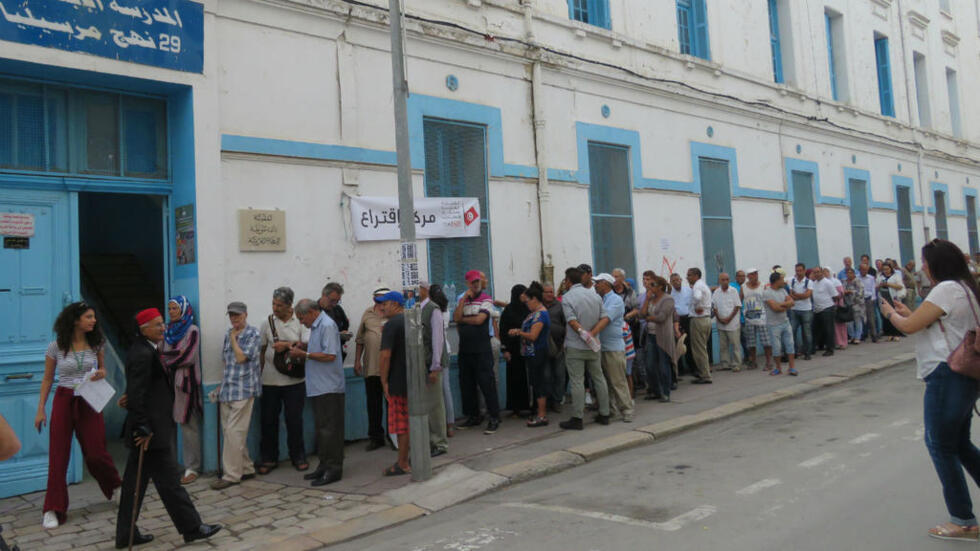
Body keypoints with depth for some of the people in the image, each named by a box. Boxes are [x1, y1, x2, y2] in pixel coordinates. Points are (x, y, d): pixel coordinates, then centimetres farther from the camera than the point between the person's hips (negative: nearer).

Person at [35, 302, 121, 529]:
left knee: (96, 453, 3)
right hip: (64, 400, -1)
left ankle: (117, 488, 30)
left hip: (89, 402, 1)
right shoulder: (56, 347, -5)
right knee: (58, 456, -1)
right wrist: (41, 409, 0)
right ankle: (52, 510, 7)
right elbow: (47, 379, 3)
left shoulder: (96, 344, 1)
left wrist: (101, 373, -9)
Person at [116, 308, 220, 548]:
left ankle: (126, 534, 23)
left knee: (136, 482, 14)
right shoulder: (143, 354, -19)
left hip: (148, 430, 10)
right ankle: (192, 528, 9)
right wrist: (143, 429, -21)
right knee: (169, 481, -1)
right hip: (151, 431, -10)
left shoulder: (144, 350, 12)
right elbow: (136, 395, -23)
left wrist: (141, 428, 21)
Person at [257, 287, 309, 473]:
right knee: (269, 420, 6)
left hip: (294, 380, -1)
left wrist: (287, 345, -17)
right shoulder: (267, 322, 5)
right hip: (270, 380, 2)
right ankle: (268, 459, 19)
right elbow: (261, 350, 10)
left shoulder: (300, 321, 0)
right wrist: (259, 373, 8)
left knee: (294, 419, 4)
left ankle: (298, 457, 19)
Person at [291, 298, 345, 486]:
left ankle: (333, 469, 1)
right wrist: (304, 345, 9)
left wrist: (304, 354, -16)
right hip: (319, 387, 10)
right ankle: (324, 465, 23)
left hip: (329, 388, -10)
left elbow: (330, 355, -22)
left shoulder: (327, 326, -15)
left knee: (330, 429, -5)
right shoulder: (316, 326, 17)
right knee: (321, 428, 15)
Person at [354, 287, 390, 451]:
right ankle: (376, 437, 22)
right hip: (371, 367, 3)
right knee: (373, 403, 10)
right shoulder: (368, 314, 8)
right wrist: (357, 361, 12)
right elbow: (360, 339, 14)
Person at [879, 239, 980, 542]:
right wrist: (908, 312, 15)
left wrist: (890, 313, 2)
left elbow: (909, 326, -16)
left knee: (941, 446, 0)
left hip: (947, 376, -10)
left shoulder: (946, 289, -17)